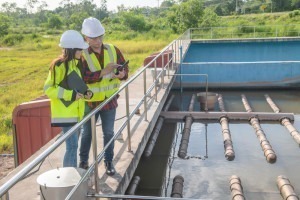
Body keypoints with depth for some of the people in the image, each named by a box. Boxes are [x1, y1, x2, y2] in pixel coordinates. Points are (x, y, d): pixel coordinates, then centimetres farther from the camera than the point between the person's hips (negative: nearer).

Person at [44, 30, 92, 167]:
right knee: (72, 146, -7)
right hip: (65, 113, -8)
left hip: (75, 112, 8)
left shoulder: (74, 63, 10)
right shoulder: (59, 65, -16)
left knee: (73, 145, 14)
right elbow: (48, 89, -17)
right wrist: (71, 95, -22)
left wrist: (86, 93, 1)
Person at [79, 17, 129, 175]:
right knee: (87, 133, 15)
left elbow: (125, 68, 1)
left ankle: (109, 162, 30)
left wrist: (121, 74, -22)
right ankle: (83, 161, 35)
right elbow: (82, 77, -23)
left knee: (108, 133, 13)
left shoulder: (113, 50, -3)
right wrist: (103, 72, -31)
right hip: (89, 101, -2)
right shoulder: (82, 55, -14)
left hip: (109, 100, 2)